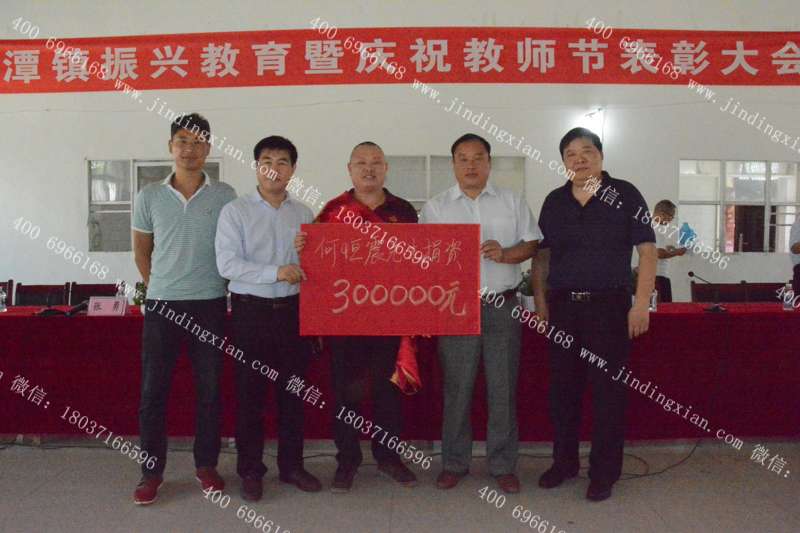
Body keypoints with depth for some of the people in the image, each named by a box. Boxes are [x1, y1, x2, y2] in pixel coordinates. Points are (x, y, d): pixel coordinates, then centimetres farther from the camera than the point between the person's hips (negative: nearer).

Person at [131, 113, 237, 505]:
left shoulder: (225, 196, 0)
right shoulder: (149, 197, 3)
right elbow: (141, 253, 12)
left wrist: (220, 287, 6)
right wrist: (159, 289, 10)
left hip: (210, 304, 0)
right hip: (162, 304, 1)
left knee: (209, 388, 7)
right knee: (153, 389, 4)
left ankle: (206, 465, 22)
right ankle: (152, 471, 17)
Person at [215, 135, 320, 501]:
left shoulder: (303, 214, 6)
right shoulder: (235, 211, -3)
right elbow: (227, 264, -12)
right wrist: (274, 272, -23)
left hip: (293, 308, 3)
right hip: (252, 309, -3)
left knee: (293, 389, 11)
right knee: (250, 393, 5)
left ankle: (292, 465, 26)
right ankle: (250, 471, 20)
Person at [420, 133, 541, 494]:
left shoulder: (512, 202, 10)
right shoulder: (435, 207, 8)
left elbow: (532, 245, 7)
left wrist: (504, 254, -11)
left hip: (503, 306, 1)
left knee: (503, 389, 5)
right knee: (456, 389, 5)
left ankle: (503, 465, 18)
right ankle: (454, 463, 19)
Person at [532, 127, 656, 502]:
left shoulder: (624, 195, -2)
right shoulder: (554, 201, 9)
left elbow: (647, 250, -5)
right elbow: (542, 255, 13)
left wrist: (641, 304, -11)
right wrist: (541, 301, 7)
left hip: (609, 306, -4)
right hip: (563, 306, 4)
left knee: (607, 390, 3)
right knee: (562, 387, 10)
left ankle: (604, 473, 17)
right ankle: (564, 462, 27)